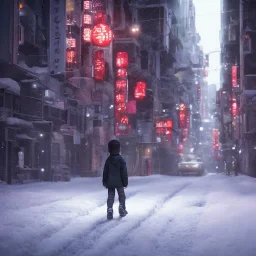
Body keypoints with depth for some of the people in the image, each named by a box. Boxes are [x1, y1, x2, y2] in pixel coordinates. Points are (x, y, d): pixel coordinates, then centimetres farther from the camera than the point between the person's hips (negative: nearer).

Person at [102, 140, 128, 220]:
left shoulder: (108, 160, 0)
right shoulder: (121, 160, -8)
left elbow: (105, 172, 5)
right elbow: (124, 172, -7)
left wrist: (104, 182, 14)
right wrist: (125, 182, -1)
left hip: (110, 182, 2)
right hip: (119, 182, -2)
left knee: (110, 196, 4)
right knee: (121, 195, 16)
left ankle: (110, 209, -12)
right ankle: (122, 208, 12)